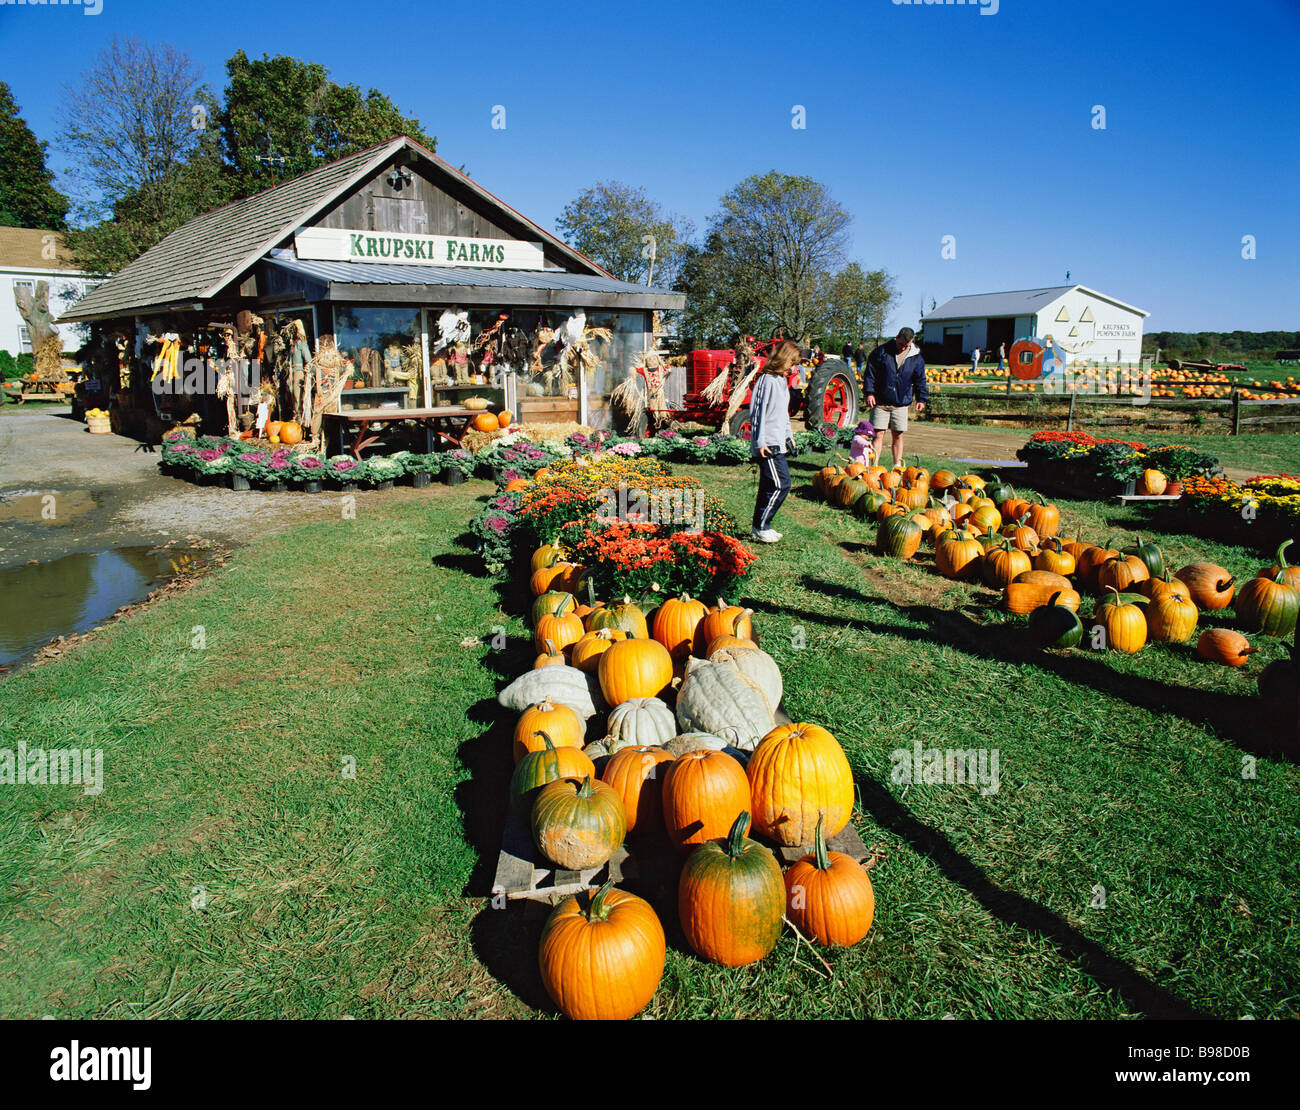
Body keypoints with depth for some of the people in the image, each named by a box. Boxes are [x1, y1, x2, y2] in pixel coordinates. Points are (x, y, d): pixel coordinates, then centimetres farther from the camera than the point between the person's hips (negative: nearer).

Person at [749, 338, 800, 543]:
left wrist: (788, 434, 26)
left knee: (769, 486, 11)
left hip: (777, 443, 10)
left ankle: (761, 526, 18)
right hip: (768, 444, -10)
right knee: (780, 484, -11)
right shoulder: (767, 381, -13)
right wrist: (760, 442, -19)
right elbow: (758, 412, -17)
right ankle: (761, 527, -4)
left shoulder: (781, 381, 16)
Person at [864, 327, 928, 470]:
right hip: (880, 402, -2)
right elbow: (870, 373, 0)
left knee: (898, 435, 5)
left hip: (901, 403, 2)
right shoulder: (882, 351, -2)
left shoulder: (916, 359, 5)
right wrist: (869, 392, -7)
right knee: (879, 434, -5)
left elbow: (920, 380, 14)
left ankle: (897, 465, 14)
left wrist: (921, 398, 8)